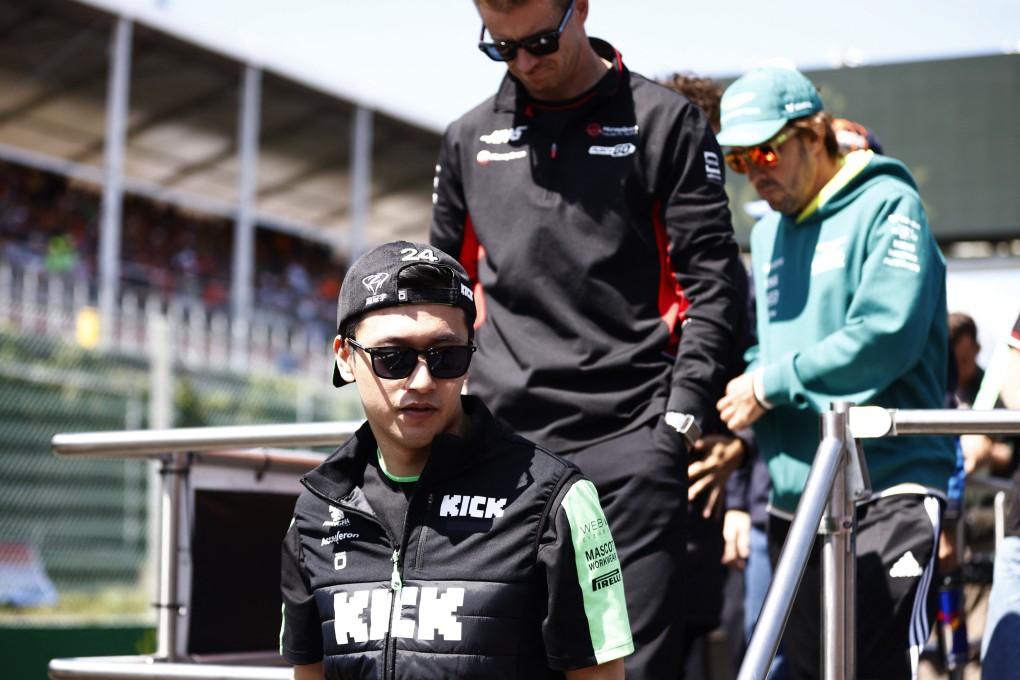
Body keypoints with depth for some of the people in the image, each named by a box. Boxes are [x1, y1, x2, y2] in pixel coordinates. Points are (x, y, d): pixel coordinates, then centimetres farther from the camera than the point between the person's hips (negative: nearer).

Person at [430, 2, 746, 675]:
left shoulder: (665, 122, 4)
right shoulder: (470, 139, 16)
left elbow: (713, 283, 1)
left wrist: (682, 411, -8)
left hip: (630, 443, -3)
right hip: (501, 440, 4)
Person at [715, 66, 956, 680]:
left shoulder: (887, 205, -5)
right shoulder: (767, 232, 18)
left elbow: (886, 335, -18)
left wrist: (769, 385, -12)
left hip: (887, 491, -7)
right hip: (794, 501, 7)